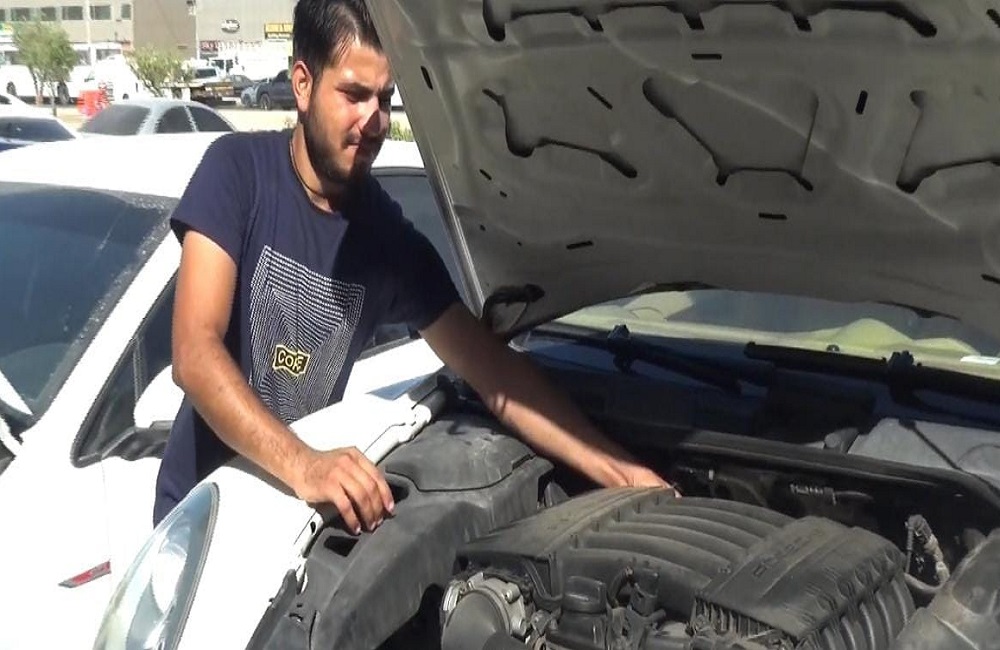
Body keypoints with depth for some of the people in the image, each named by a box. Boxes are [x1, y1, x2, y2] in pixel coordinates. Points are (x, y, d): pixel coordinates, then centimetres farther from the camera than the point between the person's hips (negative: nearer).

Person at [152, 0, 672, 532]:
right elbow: (194, 354, -25)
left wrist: (618, 470, -16)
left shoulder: (390, 239, -6)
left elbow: (494, 372, -6)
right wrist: (301, 466, -39)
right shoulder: (239, 169, -16)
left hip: (297, 508, 3)